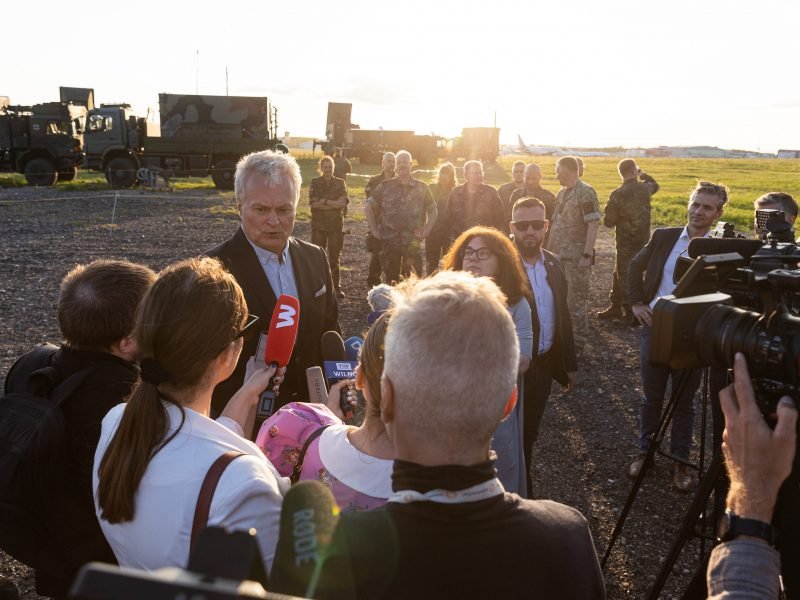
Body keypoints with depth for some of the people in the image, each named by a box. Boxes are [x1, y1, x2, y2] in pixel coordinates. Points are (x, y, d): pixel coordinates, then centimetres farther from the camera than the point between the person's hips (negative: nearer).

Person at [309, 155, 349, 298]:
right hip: (318, 226, -1)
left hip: (336, 225, 1)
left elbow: (344, 202, -8)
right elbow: (313, 203, -10)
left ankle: (337, 288, 9)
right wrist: (334, 204, -11)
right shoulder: (315, 183, 3)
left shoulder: (340, 183, 7)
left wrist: (325, 202, -11)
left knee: (334, 258, 4)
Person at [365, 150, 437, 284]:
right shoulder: (385, 186, 5)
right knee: (391, 278, 7)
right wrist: (374, 230, 3)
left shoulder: (421, 188, 6)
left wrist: (426, 231, 3)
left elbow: (433, 210, 14)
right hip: (389, 241, 1)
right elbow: (369, 206, 9)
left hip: (413, 242, -1)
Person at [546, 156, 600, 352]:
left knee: (576, 299, 0)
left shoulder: (585, 192, -11)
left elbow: (593, 225, -17)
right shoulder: (562, 193, 14)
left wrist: (587, 255, -21)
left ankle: (578, 340, 11)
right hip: (559, 255, 8)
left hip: (577, 257, -8)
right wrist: (549, 250, 14)